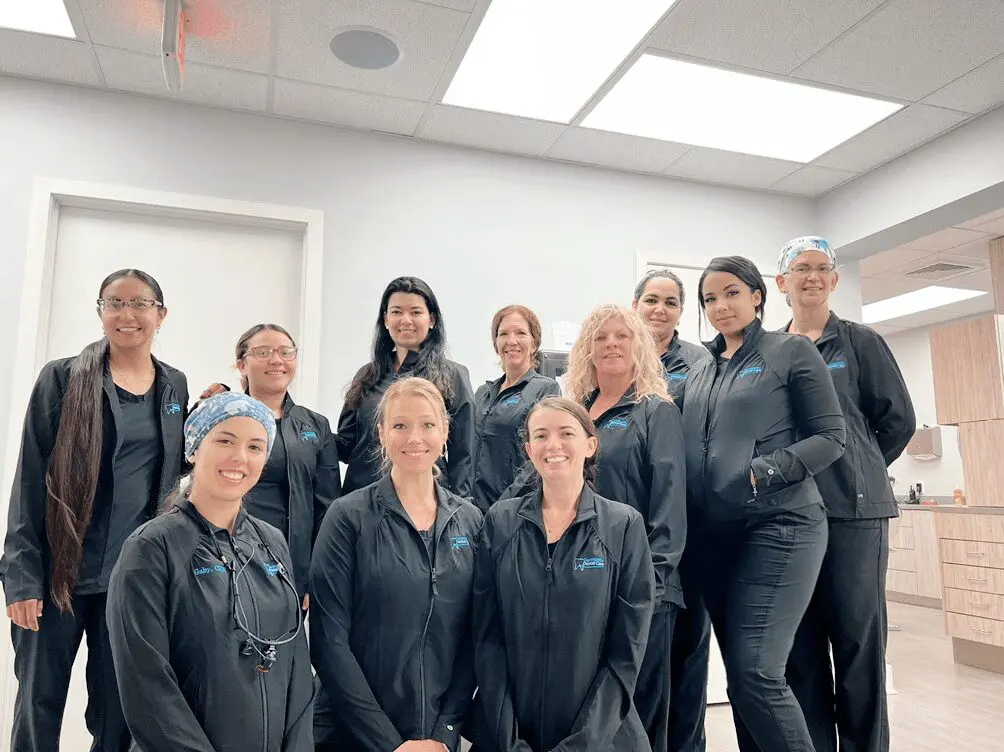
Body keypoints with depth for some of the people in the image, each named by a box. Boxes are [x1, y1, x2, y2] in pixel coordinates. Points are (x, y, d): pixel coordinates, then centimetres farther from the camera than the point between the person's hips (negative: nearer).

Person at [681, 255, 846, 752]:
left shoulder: (791, 351, 1)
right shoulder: (700, 374, 16)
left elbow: (830, 437, -5)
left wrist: (764, 472, -18)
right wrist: (685, 523, 3)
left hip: (778, 528, -5)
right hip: (712, 536, 6)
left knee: (755, 673, -12)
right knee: (739, 676, 11)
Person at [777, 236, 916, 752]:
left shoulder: (860, 342, 4)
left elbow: (899, 420, 5)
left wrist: (855, 474, 5)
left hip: (854, 510, -2)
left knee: (858, 637, 3)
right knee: (800, 642, 8)